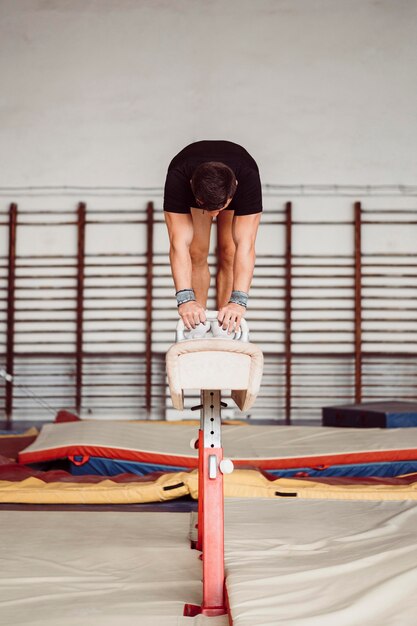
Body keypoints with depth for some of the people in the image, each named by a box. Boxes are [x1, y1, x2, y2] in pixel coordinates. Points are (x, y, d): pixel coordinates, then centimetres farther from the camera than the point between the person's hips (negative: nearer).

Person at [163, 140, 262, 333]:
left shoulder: (248, 178, -45)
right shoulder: (177, 178, -44)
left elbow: (245, 244, -50)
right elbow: (179, 243, -50)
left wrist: (238, 301, -60)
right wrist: (185, 299, -62)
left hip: (236, 193, 0)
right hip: (193, 193, 1)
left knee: (228, 254, -12)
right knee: (197, 254, -10)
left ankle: (224, 324, -1)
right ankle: (198, 324, 3)